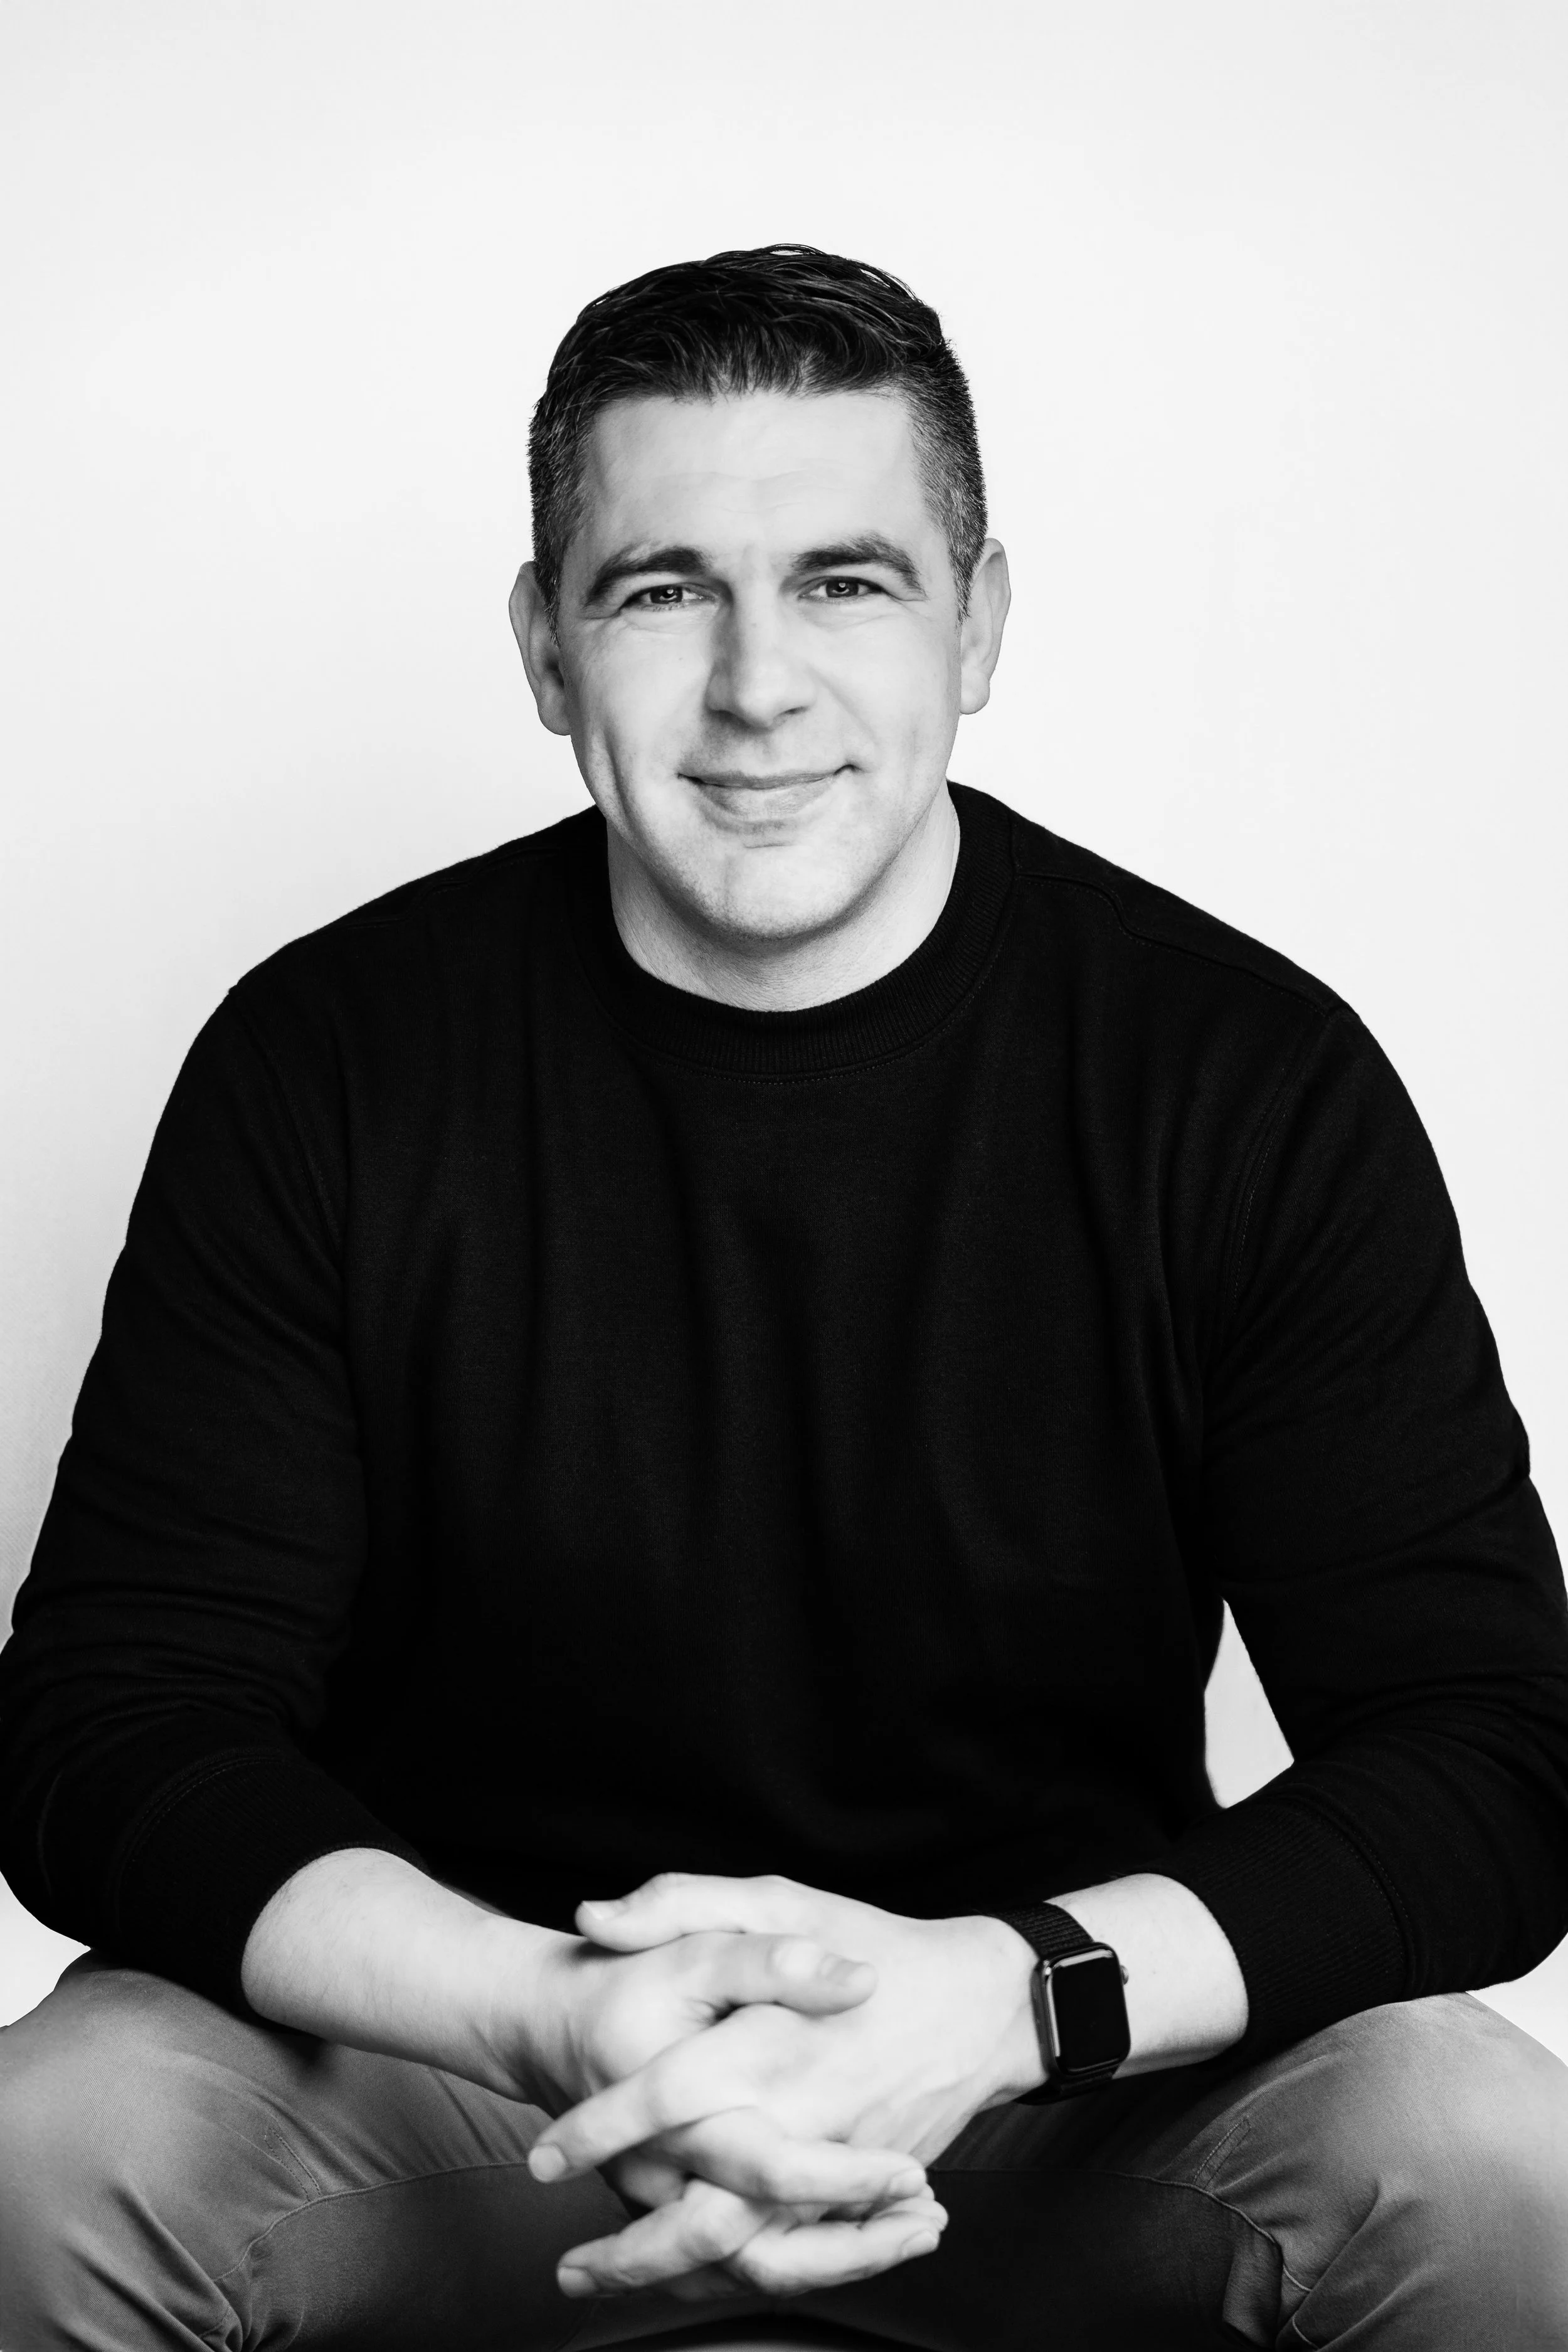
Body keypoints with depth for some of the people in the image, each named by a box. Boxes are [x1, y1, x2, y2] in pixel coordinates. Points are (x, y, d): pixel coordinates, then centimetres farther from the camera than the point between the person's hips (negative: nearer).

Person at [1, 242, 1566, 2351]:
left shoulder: (1254, 1084, -10)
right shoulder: (325, 1067, -8)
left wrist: (1004, 1991, -30)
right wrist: (551, 2018, -29)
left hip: (1080, 2074, 0)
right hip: (462, 2020, 1)